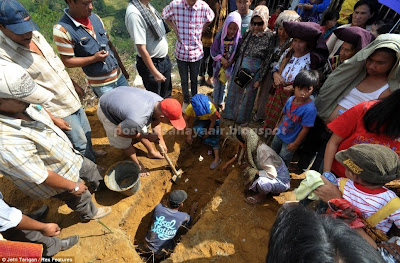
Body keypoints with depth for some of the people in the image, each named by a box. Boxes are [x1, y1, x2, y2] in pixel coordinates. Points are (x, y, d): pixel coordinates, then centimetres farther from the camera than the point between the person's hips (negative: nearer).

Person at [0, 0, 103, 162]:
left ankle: (90, 153, 51)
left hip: (73, 100, 7)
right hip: (57, 111, -7)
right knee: (80, 142, 10)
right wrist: (52, 119, -17)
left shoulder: (35, 35, -2)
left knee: (86, 132, 25)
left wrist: (74, 84, 18)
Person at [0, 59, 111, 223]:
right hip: (57, 178, -6)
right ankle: (89, 214, 55)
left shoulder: (18, 105, -20)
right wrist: (73, 186, -16)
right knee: (80, 199, 22)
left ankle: (99, 186, 63)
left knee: (90, 168, 30)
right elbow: (41, 177, -30)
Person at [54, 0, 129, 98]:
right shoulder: (62, 29, -13)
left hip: (118, 75, 6)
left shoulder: (95, 17, 5)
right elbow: (67, 61, -10)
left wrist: (123, 69, 14)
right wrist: (94, 58, -22)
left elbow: (109, 45, 12)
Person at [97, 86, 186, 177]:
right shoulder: (137, 121, -45)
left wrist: (161, 141, 1)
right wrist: (147, 136, -19)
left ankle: (151, 152, 38)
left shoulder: (160, 101, -23)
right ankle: (137, 164, 28)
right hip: (107, 110, -6)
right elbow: (119, 132, -24)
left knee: (142, 132, 13)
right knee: (125, 143, 4)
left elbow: (156, 123, -3)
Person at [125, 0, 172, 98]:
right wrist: (155, 73, -22)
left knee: (166, 94, 23)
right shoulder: (134, 13, -24)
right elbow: (141, 48, -25)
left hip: (164, 59, 8)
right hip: (151, 63, -8)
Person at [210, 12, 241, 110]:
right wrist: (222, 59, -22)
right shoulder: (220, 36, -13)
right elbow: (213, 50, -11)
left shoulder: (238, 39, -11)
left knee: (224, 85, 15)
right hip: (218, 64, 0)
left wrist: (230, 62, -18)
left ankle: (220, 103, 33)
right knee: (217, 85, 10)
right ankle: (215, 103, 27)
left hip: (230, 66, 1)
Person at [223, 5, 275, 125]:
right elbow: (239, 50, 7)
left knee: (247, 95, 12)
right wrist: (233, 61, 10)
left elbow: (266, 61, -11)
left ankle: (243, 118, 35)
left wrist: (259, 79, -12)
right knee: (234, 91, 16)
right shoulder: (249, 32, -1)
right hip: (239, 67, 4)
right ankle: (231, 113, 41)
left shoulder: (269, 37, -12)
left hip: (253, 72, -4)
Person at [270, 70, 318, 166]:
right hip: (280, 134, 7)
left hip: (290, 141, -6)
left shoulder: (310, 109, -30)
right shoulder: (291, 99, -11)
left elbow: (305, 129, -24)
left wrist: (295, 144, -16)